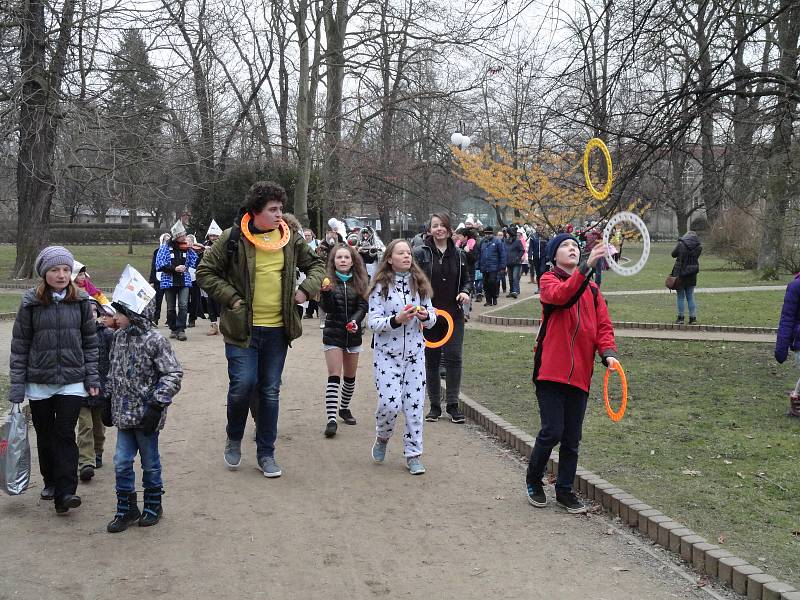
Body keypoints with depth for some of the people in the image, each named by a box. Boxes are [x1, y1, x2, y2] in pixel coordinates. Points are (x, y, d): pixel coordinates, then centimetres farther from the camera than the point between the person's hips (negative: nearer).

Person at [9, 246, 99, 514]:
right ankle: (50, 481, 31)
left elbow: (90, 341, 6)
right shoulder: (31, 302, -4)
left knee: (65, 434, -7)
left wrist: (92, 377, 1)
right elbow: (19, 345, 0)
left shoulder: (81, 301, -1)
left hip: (72, 381, -1)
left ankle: (65, 492, -7)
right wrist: (17, 385, -3)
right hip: (38, 382, 1)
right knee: (45, 435, 12)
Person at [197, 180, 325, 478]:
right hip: (242, 328, -3)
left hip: (277, 329, 4)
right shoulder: (233, 238, -7)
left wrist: (306, 289, 0)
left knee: (270, 391, 9)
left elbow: (316, 264, 18)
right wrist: (231, 299, -11)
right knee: (243, 383, -12)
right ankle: (234, 439, 17)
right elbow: (205, 272, -1)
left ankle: (266, 453, 22)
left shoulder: (290, 239, 4)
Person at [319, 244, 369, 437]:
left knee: (350, 377, 14)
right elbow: (327, 308, -13)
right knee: (334, 377, -10)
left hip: (353, 334, 3)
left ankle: (344, 408, 35)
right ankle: (331, 419, -13)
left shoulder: (360, 282, 2)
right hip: (333, 334, -3)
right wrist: (326, 292, -32)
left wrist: (355, 320, -22)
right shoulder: (329, 280, -6)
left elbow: (363, 306, -4)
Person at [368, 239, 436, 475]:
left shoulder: (419, 284, 6)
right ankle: (382, 438, 21)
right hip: (387, 353, -3)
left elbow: (432, 318, 11)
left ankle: (413, 455, 13)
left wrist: (426, 316, -12)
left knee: (415, 404, 2)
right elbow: (373, 322, -10)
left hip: (415, 352, 3)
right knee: (390, 403, -10)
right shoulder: (381, 286, -5)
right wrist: (396, 320, -25)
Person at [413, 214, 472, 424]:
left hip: (453, 314, 2)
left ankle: (453, 404, 9)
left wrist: (465, 292, -3)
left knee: (454, 358, 0)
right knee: (431, 360, 6)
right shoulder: (421, 253, -2)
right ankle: (434, 405, 15)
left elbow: (467, 279, 19)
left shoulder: (459, 255, 9)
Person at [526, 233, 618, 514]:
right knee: (552, 432, -7)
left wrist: (607, 352, -10)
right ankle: (533, 480, 18)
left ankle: (565, 490, 25)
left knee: (572, 438, 10)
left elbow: (603, 325, 8)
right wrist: (587, 267, -37)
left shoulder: (592, 288, 14)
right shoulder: (549, 280, -2)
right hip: (551, 371, -5)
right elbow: (561, 296, -25)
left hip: (580, 374, 5)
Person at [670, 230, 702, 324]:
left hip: (680, 273, -3)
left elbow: (673, 254, 1)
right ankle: (693, 317, 10)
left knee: (680, 297, 6)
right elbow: (695, 257, 6)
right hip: (692, 275, 3)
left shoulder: (681, 244, -11)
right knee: (690, 297, 12)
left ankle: (680, 317, 7)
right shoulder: (699, 246, -3)